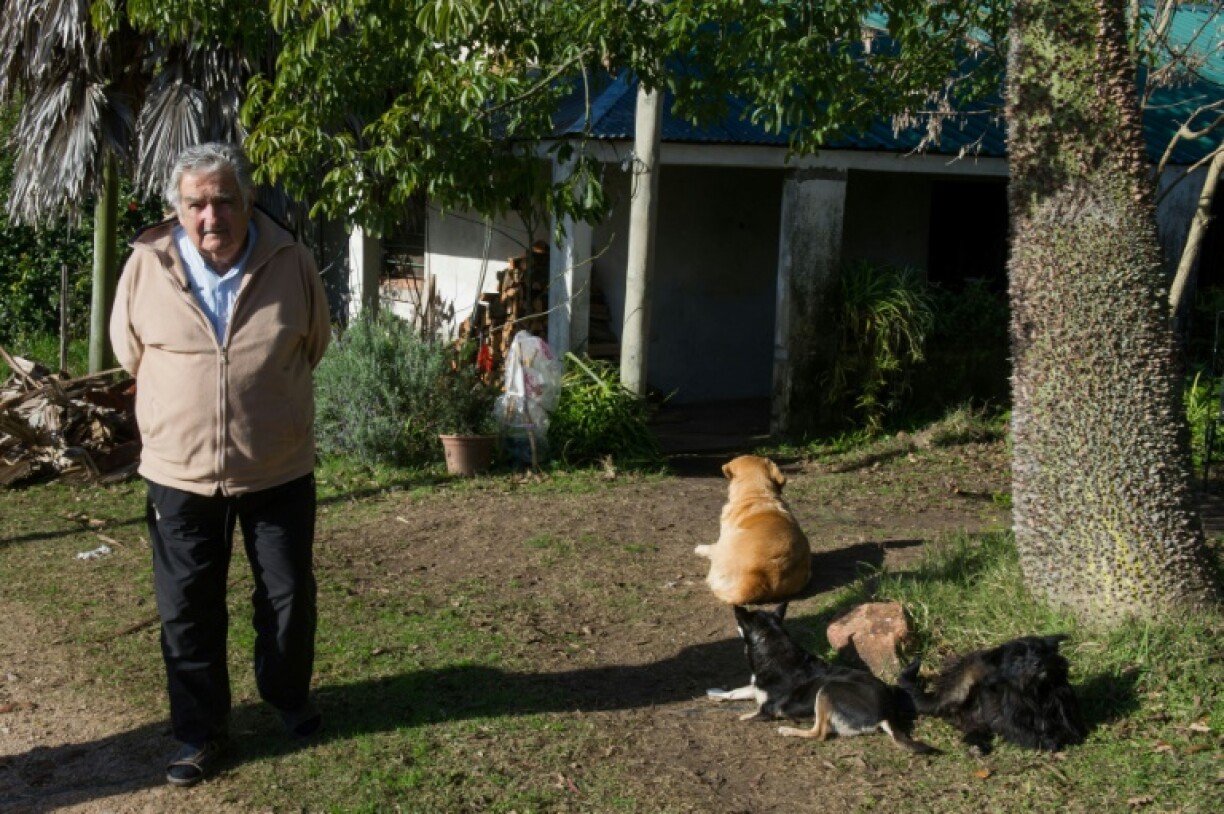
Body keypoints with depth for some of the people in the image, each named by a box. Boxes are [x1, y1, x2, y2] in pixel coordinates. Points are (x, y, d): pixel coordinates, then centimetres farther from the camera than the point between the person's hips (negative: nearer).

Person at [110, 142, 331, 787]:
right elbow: (130, 353, 8)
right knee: (187, 609, 7)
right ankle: (200, 732, 23)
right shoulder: (146, 264, -9)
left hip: (278, 472, 0)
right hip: (180, 472, 0)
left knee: (289, 596, 14)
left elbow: (314, 345, 10)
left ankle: (289, 697, 39)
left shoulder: (291, 263, -8)